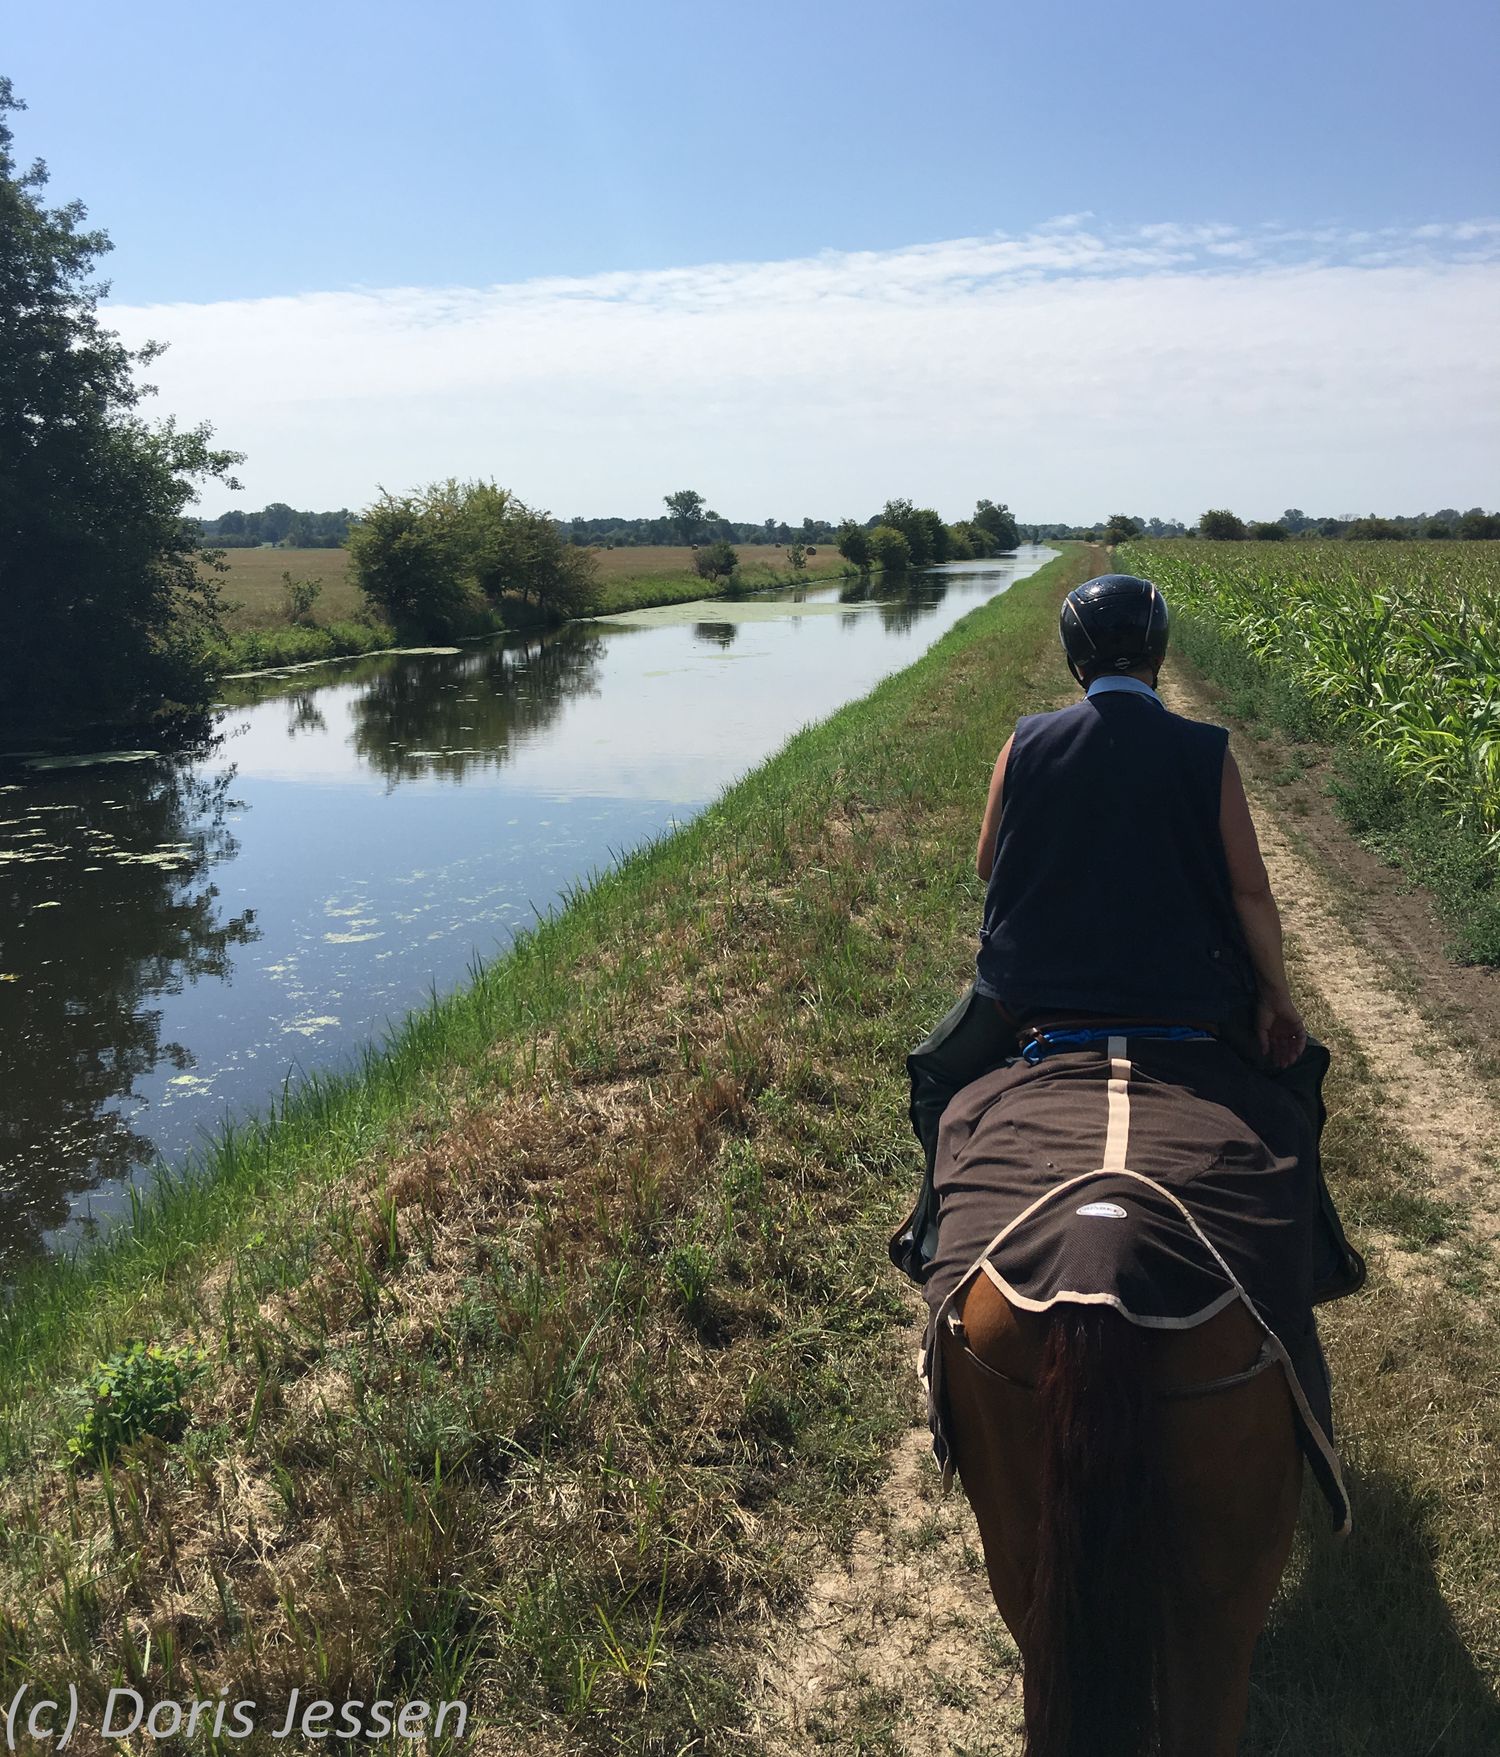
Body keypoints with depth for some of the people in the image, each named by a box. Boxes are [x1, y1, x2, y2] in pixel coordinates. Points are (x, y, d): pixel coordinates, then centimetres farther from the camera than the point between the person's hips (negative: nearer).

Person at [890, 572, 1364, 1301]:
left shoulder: (1025, 743, -5)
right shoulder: (1206, 754, -7)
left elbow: (987, 864, 5)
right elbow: (1250, 891, -4)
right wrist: (1277, 999, 7)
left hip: (1030, 988, 0)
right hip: (1185, 991, 0)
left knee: (937, 1072, 29)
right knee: (1293, 1066, 29)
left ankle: (937, 1231, 35)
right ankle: (1307, 1249, 34)